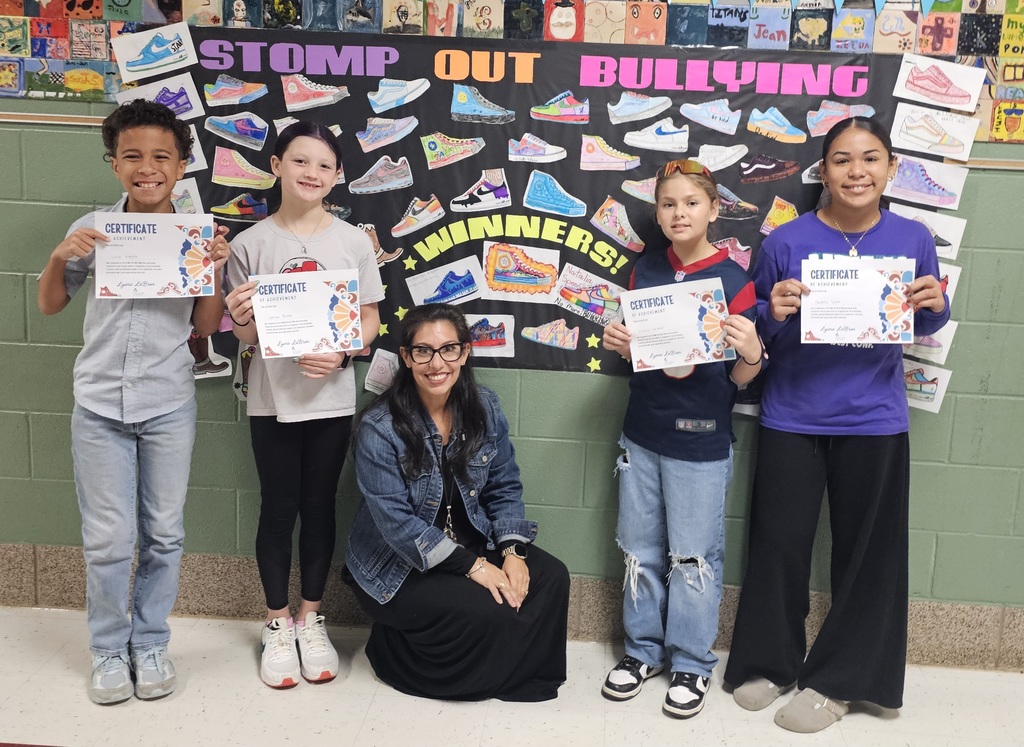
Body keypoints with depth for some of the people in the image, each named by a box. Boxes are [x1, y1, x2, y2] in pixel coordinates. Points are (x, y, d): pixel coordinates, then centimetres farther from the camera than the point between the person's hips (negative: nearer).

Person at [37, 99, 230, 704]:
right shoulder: (94, 229, 1)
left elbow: (206, 327, 3)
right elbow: (50, 306, 10)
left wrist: (216, 270, -11)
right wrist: (60, 257, -8)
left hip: (169, 406, 0)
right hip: (100, 404, 0)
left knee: (164, 534, 8)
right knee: (108, 539, 4)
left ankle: (150, 643, 26)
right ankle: (109, 649, 22)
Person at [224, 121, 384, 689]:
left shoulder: (353, 242, -1)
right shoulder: (250, 243, -3)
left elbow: (369, 319, 2)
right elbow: (245, 335, 1)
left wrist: (341, 354, -16)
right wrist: (240, 318, -21)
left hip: (331, 398, 1)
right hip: (272, 399, -1)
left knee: (319, 507, 11)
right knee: (278, 509, 9)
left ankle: (311, 619, 28)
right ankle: (278, 625, 25)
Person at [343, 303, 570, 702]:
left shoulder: (485, 408, -4)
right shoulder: (379, 428, -20)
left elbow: (504, 488, 2)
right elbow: (396, 522, -22)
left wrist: (513, 551, -15)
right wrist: (473, 566, -24)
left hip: (471, 543, 5)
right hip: (399, 565, -5)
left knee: (552, 577, -15)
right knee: (485, 612, -26)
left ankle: (523, 671, 8)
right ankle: (397, 651, 3)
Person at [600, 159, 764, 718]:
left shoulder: (733, 280, -9)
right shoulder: (645, 269, 4)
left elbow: (741, 377, -7)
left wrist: (752, 352, -28)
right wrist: (616, 341, -6)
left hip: (700, 441, -4)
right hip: (641, 433, 5)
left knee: (693, 557, 6)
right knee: (640, 550, 14)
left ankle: (691, 663, 23)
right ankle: (642, 648, 31)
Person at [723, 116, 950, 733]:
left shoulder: (913, 239, -2)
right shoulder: (786, 241, -7)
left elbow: (924, 327, 10)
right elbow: (756, 329, 0)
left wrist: (936, 305, -12)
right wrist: (773, 313, -22)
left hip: (875, 421, 1)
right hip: (792, 419, -1)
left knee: (869, 553, 7)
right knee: (780, 544, 7)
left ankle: (837, 680, 25)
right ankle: (768, 663, 29)